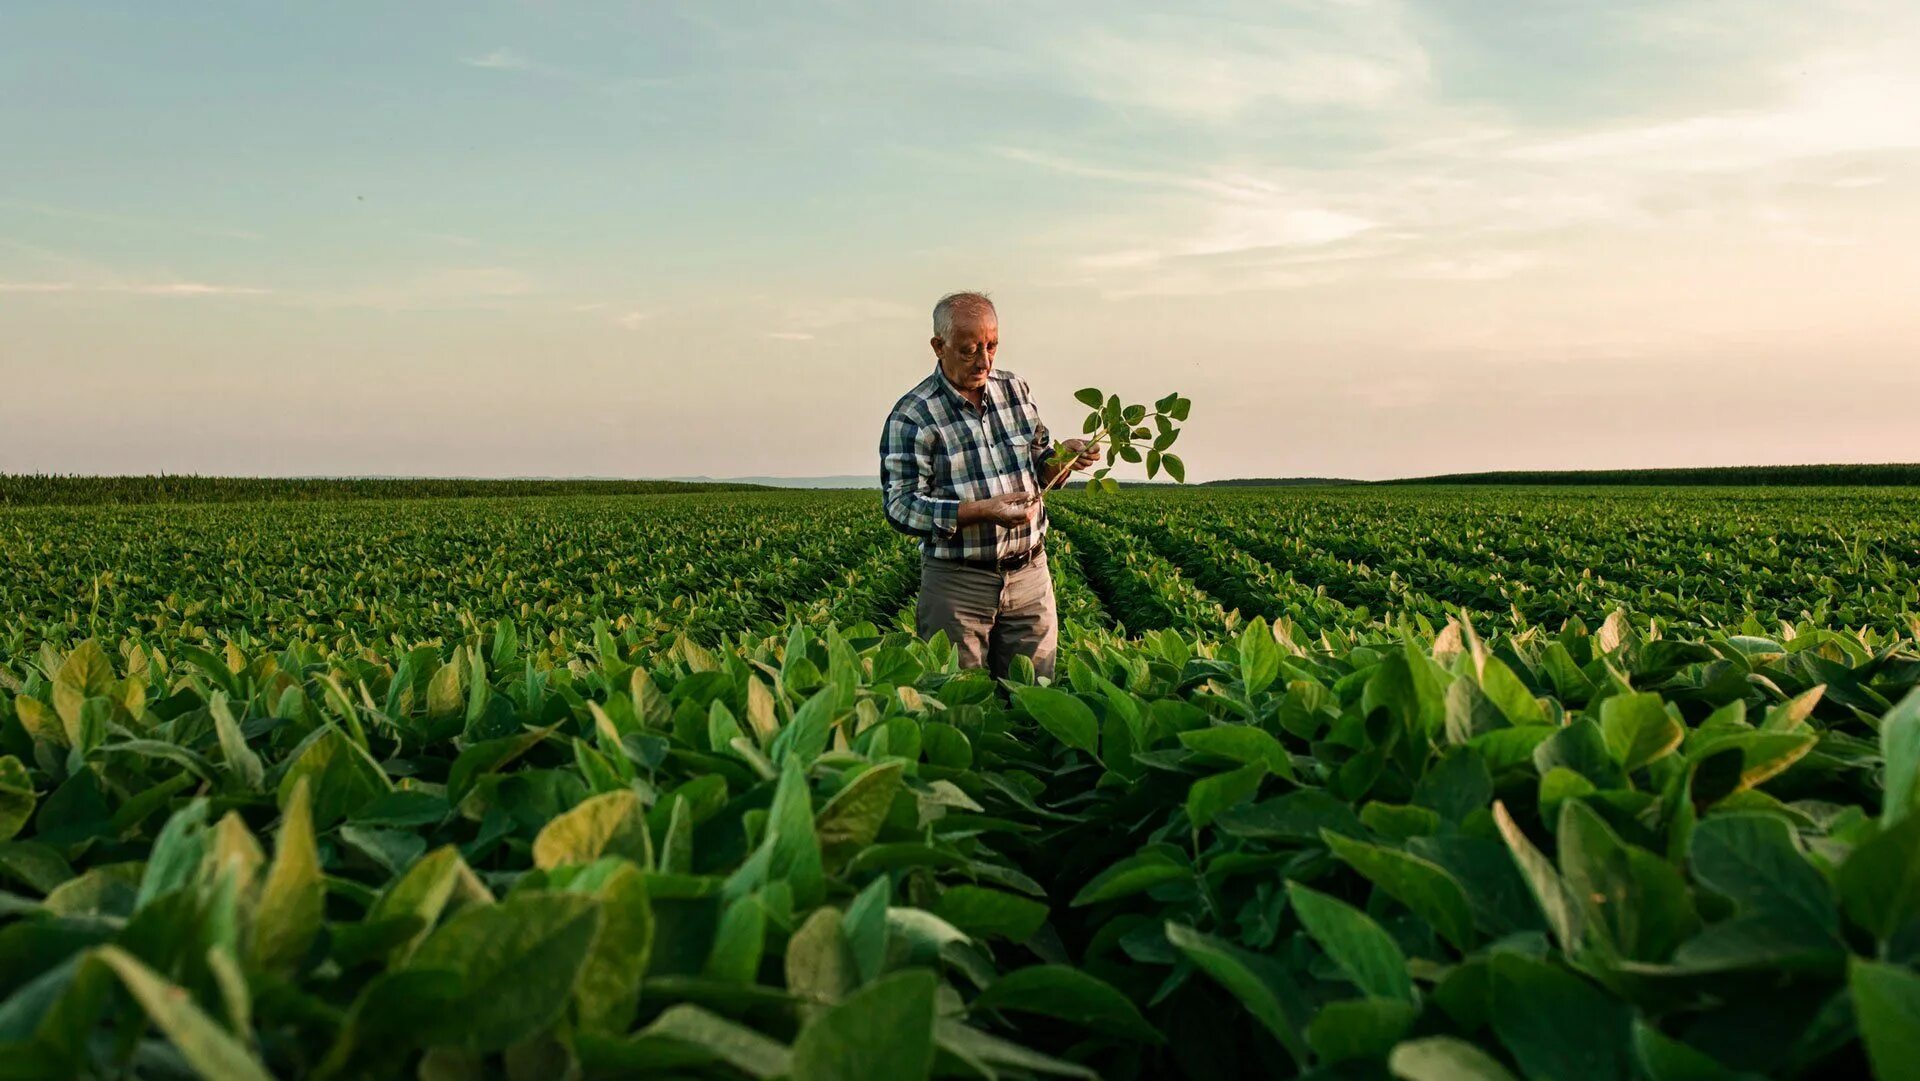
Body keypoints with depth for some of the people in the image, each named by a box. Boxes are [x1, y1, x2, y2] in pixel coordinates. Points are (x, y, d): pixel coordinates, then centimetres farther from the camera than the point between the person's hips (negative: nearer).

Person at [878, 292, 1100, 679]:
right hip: (957, 582, -4)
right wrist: (983, 511, -25)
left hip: (1029, 574, 5)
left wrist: (1060, 455, -6)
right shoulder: (912, 415, -10)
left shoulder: (1015, 390, 7)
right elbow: (901, 506, -15)